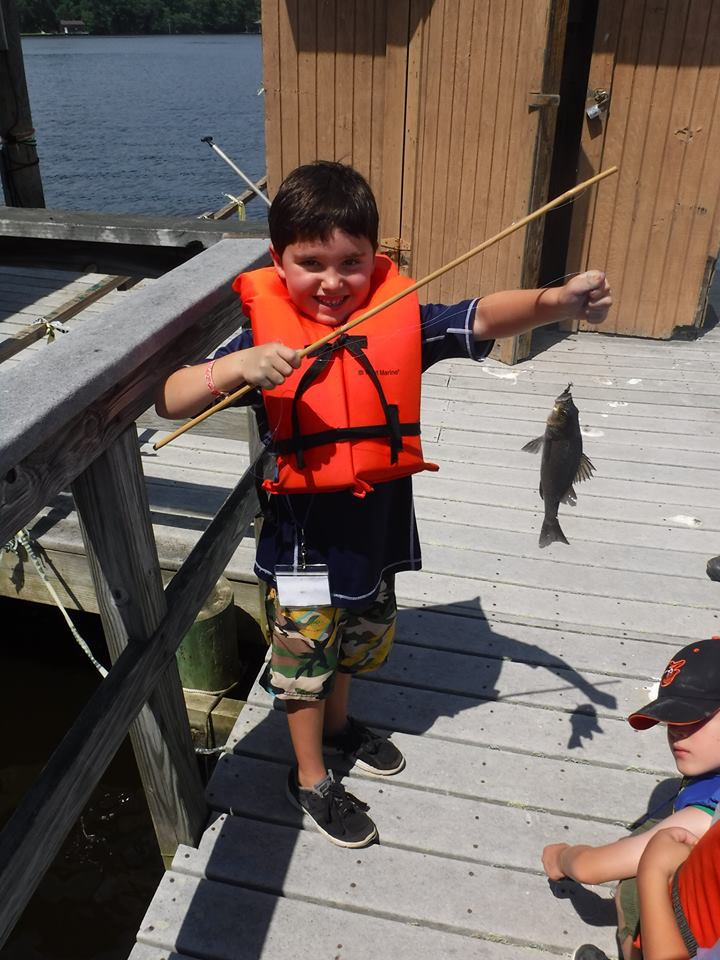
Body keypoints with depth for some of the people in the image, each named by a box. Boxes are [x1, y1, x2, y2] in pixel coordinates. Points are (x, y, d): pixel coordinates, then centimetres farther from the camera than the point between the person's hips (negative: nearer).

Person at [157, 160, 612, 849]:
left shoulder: (401, 317, -9)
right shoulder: (264, 333, -15)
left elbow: (484, 318, -21)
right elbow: (171, 400, -19)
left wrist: (554, 301, -41)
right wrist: (237, 367, -38)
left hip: (379, 527, 4)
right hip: (303, 538, -3)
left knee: (359, 643, 27)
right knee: (305, 658, 15)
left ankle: (337, 723, 58)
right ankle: (311, 780, 40)